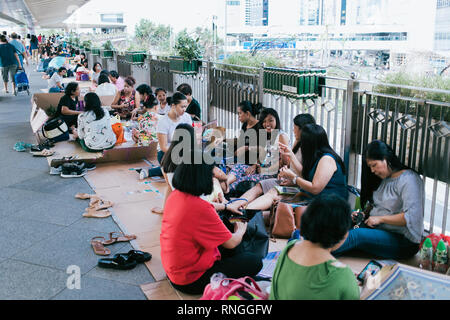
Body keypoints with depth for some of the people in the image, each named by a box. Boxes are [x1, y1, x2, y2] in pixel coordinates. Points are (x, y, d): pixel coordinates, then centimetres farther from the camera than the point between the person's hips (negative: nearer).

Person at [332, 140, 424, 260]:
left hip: (403, 241, -8)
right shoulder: (383, 179, 13)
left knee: (357, 235, -30)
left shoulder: (408, 180, -14)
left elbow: (411, 217, -24)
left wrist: (380, 218, -17)